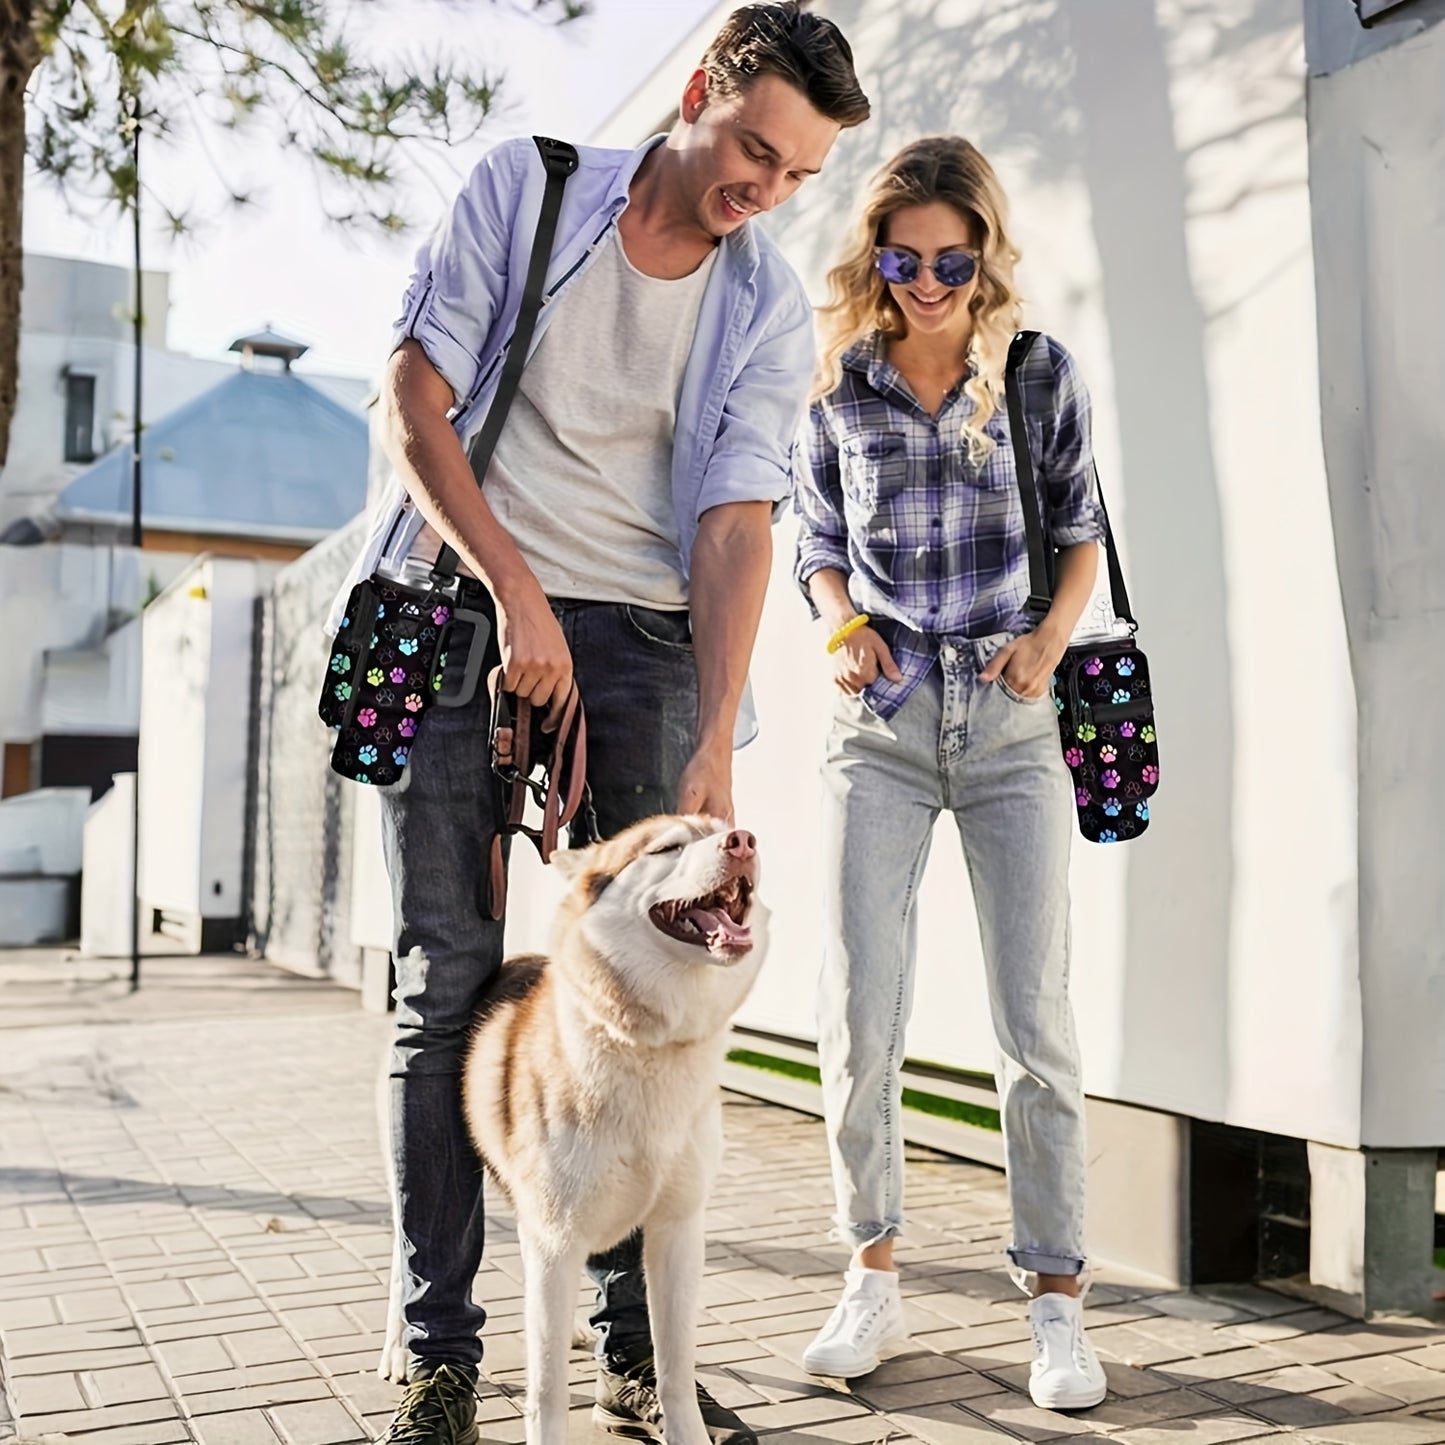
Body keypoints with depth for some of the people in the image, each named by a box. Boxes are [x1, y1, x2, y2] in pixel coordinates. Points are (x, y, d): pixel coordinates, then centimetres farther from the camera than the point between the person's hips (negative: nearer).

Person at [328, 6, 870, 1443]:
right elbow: (412, 397, -3)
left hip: (639, 636, 2)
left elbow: (734, 524, -5)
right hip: (461, 602, -1)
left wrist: (714, 744, -17)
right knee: (447, 979, -4)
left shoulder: (771, 311, 5)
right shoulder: (524, 187, 2)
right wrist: (517, 589, -14)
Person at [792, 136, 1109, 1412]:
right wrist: (844, 623, -7)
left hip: (1008, 724, 0)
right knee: (859, 1019, -3)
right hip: (882, 727, 1)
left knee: (1037, 1020, -2)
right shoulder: (840, 386, 4)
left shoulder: (1041, 373, 3)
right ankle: (874, 1281, 15)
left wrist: (1051, 639, -6)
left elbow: (1080, 528, 12)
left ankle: (1056, 1301, 10)